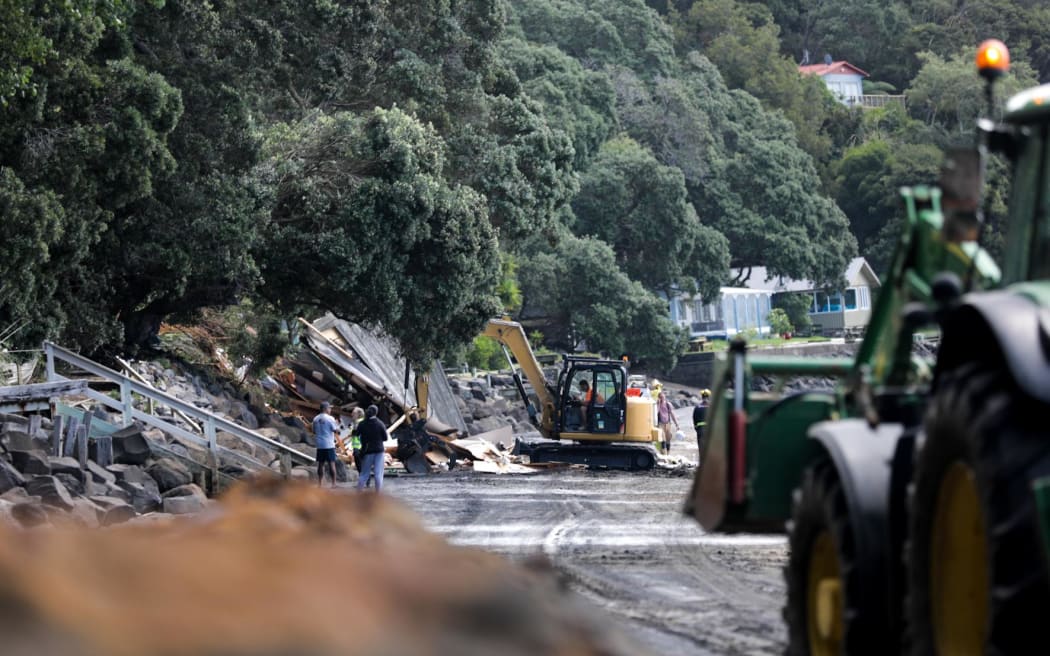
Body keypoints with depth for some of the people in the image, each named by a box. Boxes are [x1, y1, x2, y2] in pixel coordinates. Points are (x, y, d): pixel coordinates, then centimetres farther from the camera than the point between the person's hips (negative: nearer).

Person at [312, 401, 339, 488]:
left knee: (321, 464, 8)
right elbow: (335, 430, -9)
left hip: (319, 445, 5)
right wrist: (337, 424, 9)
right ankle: (333, 484, -4)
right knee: (331, 463, -2)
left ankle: (319, 484, 7)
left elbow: (314, 431, 13)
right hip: (329, 445, -5)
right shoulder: (330, 418, -10)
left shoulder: (316, 419, 7)